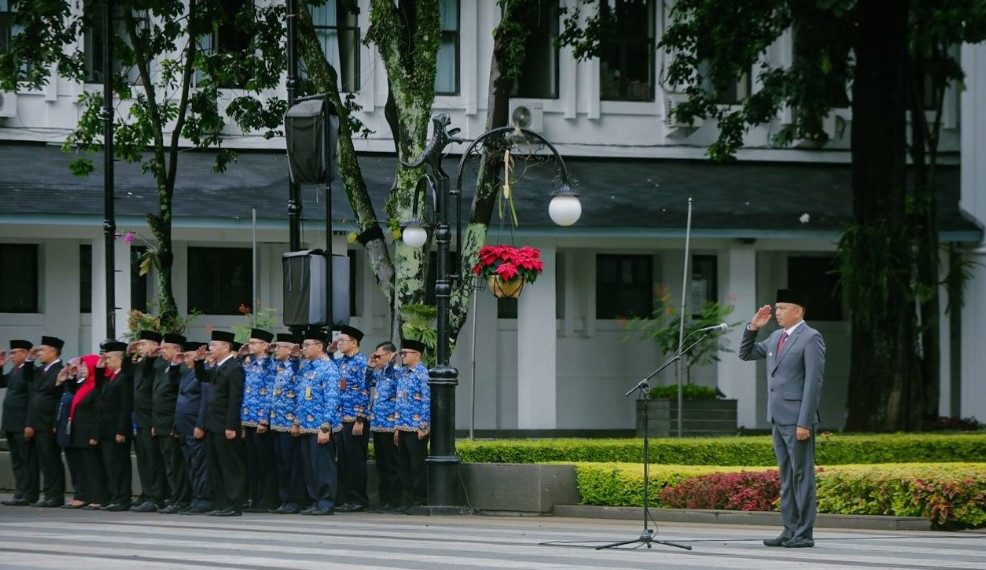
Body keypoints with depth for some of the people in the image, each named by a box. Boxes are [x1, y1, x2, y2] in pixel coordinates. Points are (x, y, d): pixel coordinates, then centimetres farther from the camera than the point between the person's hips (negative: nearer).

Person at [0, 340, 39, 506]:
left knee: (26, 460, -4)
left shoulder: (31, 371, -15)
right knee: (17, 460, 13)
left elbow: (33, 398, -23)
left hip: (23, 424, -10)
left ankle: (26, 496, -3)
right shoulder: (14, 371, 14)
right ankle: (20, 494, 19)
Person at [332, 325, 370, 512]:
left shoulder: (361, 363, -9)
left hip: (355, 420, -8)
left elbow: (364, 392, -13)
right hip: (341, 419, 8)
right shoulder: (340, 362, 13)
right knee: (343, 460, 10)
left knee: (355, 460, -2)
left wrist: (360, 420, -18)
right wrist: (329, 352, 11)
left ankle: (358, 500, 3)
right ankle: (344, 499, 15)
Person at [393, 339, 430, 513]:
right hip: (402, 427, 8)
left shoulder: (422, 373, -9)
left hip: (416, 428, -8)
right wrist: (396, 427, 15)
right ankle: (406, 500, 15)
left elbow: (426, 401, -13)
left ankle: (419, 501, 2)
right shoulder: (402, 373, 15)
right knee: (403, 466, 10)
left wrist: (423, 426, -16)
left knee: (418, 466, -3)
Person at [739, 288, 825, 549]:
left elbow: (813, 382, -15)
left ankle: (804, 534, -3)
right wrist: (753, 327, 6)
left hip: (797, 419, -8)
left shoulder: (810, 339, -10)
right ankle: (790, 531, 13)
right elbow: (746, 354, 24)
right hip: (777, 418, 8)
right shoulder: (777, 337, 14)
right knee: (786, 476, 10)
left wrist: (805, 422, -20)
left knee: (802, 474, -5)